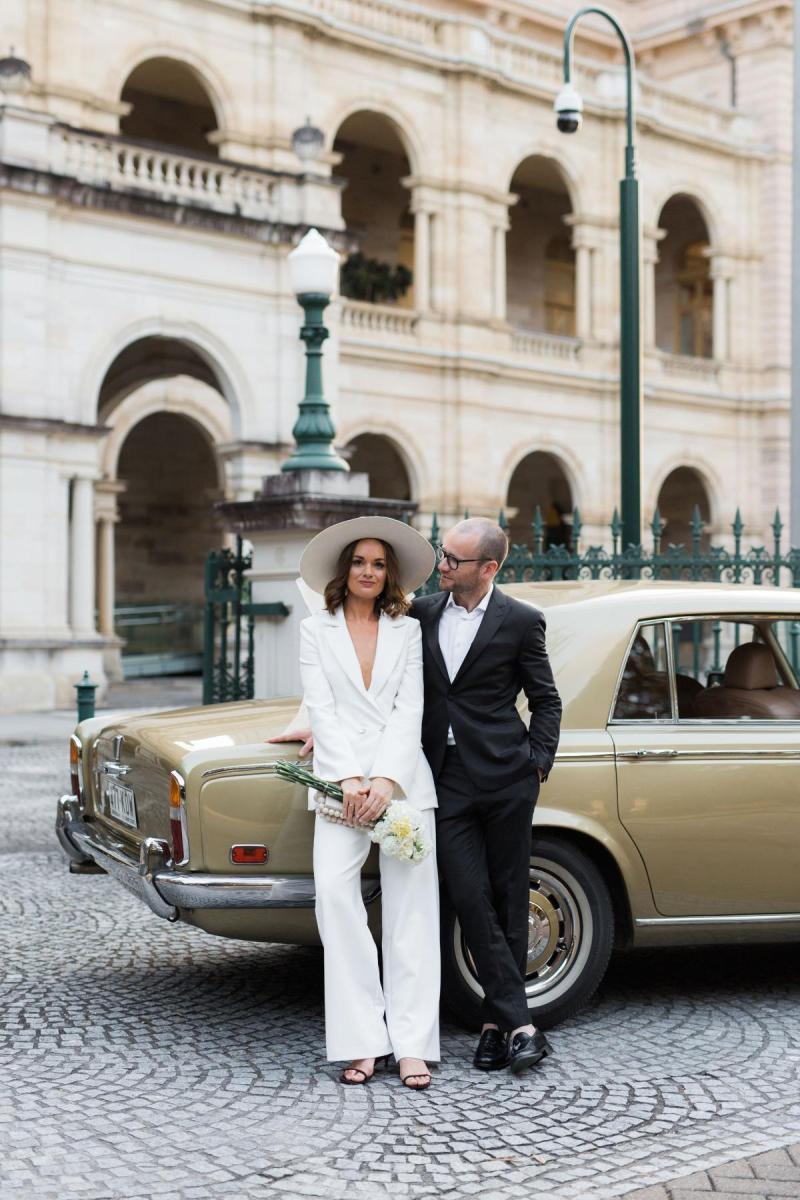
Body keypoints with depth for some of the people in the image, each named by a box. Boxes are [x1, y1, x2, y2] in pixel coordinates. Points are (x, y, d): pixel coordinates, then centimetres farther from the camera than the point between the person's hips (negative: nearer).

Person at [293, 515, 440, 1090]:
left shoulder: (408, 631, 13)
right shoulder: (316, 631, 12)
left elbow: (410, 711, 3)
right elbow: (322, 710, 2)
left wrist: (385, 780, -11)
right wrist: (349, 779, -11)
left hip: (404, 778, 1)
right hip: (339, 777, -1)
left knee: (411, 903, -5)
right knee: (335, 892, -17)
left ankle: (413, 1047, -3)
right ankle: (361, 1043, -12)